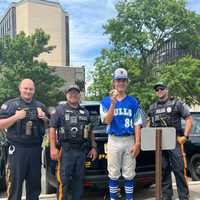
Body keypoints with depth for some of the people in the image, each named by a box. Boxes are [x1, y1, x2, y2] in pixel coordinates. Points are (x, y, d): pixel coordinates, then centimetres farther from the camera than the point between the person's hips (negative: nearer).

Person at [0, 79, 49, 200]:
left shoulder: (40, 106, 14)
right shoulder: (11, 104, 1)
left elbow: (48, 126, 19)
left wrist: (44, 118, -2)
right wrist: (16, 117, -17)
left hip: (36, 149, 4)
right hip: (17, 149, -4)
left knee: (35, 183, 14)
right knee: (15, 183, 0)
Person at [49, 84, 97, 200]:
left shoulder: (85, 112, 17)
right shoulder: (60, 110, 3)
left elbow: (90, 132, 20)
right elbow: (52, 129, -3)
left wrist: (93, 147, 11)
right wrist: (53, 148, -12)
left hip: (82, 150, 4)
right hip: (66, 150, -4)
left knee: (79, 179, 11)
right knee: (63, 180, -5)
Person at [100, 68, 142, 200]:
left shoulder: (133, 102, 5)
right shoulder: (106, 101, 2)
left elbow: (137, 124, 2)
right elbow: (107, 121, -11)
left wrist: (137, 144, -7)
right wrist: (113, 103, -22)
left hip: (130, 140, 1)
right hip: (114, 141, -1)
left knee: (129, 174, 8)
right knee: (114, 174, 6)